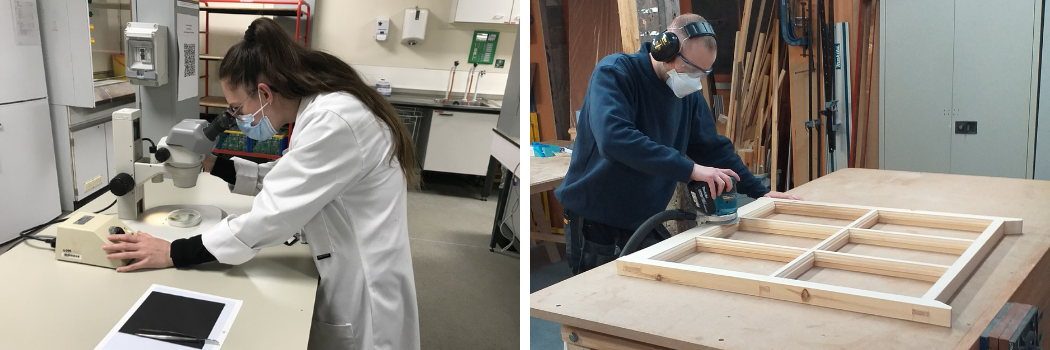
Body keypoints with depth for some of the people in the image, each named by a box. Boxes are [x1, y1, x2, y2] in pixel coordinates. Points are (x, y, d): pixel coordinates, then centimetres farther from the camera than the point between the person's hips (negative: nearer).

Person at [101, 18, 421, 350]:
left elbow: (271, 216, -25)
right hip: (348, 276, 9)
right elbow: (284, 179, 19)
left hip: (364, 292, -9)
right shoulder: (321, 108, 5)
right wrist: (215, 165, 10)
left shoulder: (333, 122, -27)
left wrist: (173, 253, -18)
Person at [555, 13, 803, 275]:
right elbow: (613, 138, -35)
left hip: (645, 223, 6)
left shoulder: (688, 94, 4)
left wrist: (760, 192, 9)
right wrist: (690, 169, -36)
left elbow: (713, 147, 15)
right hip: (595, 224, -6)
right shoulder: (615, 73, -18)